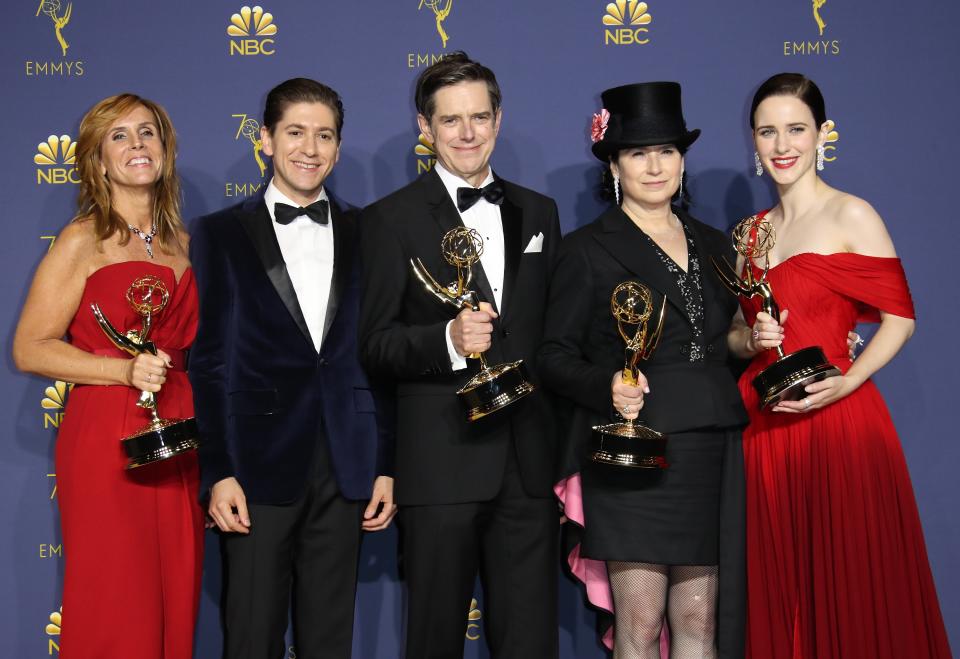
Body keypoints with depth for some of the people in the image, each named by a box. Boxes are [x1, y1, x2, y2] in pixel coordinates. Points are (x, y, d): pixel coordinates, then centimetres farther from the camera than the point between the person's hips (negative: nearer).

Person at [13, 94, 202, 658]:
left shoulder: (182, 243, 14)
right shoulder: (83, 241, -3)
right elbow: (30, 348, -8)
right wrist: (125, 370, -17)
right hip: (106, 438, -5)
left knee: (176, 603, 7)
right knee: (114, 612, -2)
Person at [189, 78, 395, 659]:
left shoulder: (365, 235, 9)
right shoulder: (222, 235, 4)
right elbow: (209, 362, 0)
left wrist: (385, 465, 4)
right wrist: (217, 473, -7)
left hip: (344, 470, 2)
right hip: (259, 466, -2)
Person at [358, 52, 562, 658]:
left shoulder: (538, 212, 13)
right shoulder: (392, 219, 0)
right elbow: (375, 344, -4)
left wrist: (566, 449, 12)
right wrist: (447, 341, -23)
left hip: (529, 462, 4)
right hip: (441, 462, -3)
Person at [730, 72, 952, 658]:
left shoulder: (851, 216, -3)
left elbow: (899, 319, -7)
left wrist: (846, 384, -20)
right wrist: (750, 339, -3)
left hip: (838, 419, -5)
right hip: (763, 425, 5)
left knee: (849, 586, 0)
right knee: (776, 587, 10)